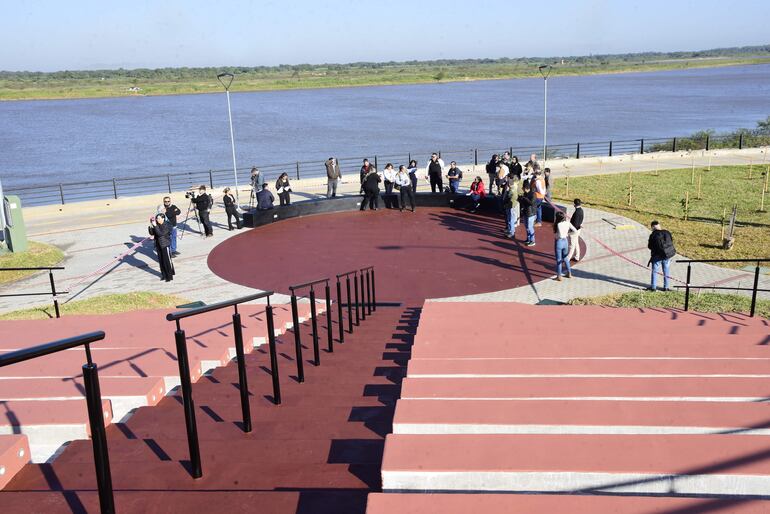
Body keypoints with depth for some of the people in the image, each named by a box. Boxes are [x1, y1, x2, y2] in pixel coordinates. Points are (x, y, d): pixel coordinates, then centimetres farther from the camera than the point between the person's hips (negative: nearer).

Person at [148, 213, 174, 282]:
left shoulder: (167, 226, -15)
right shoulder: (157, 225, 3)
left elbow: (160, 233, -25)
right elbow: (151, 233, 2)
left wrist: (155, 226, -26)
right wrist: (151, 226, -11)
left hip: (165, 246, -6)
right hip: (158, 245, 6)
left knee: (167, 261, -1)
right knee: (161, 261, 12)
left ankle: (170, 276, 9)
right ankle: (164, 275, 24)